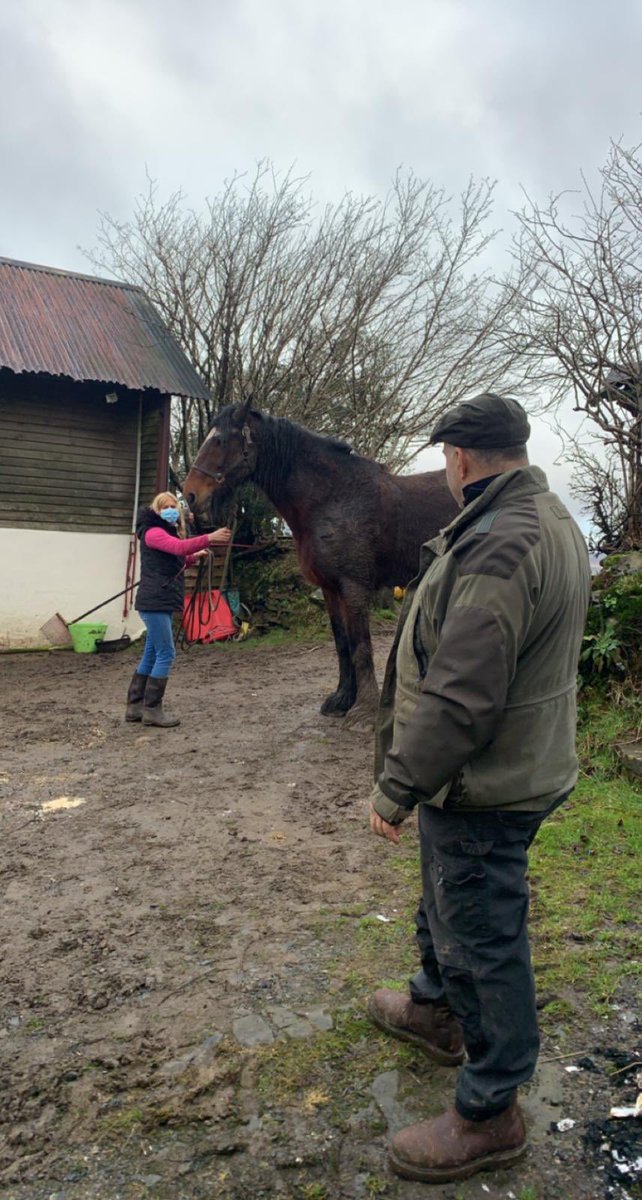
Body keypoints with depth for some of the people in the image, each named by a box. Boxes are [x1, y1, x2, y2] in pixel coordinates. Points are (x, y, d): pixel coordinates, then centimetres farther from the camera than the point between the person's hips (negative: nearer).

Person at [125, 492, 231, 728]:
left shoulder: (169, 533, 23)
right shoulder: (153, 532, -9)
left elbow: (175, 564, 29)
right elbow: (179, 547, -28)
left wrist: (193, 557, 11)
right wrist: (209, 538, -36)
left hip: (160, 602, 10)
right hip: (154, 602, -10)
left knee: (151, 655, 11)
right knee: (166, 654, -10)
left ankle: (135, 706, 17)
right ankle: (152, 709, -5)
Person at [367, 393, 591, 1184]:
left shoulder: (497, 546, -28)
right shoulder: (550, 520, 7)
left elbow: (460, 697, -31)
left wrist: (396, 787, -22)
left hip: (482, 789, -10)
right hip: (514, 765, 10)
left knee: (482, 939, 6)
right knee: (446, 903, 28)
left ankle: (489, 1117, 26)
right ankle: (437, 1009, 53)